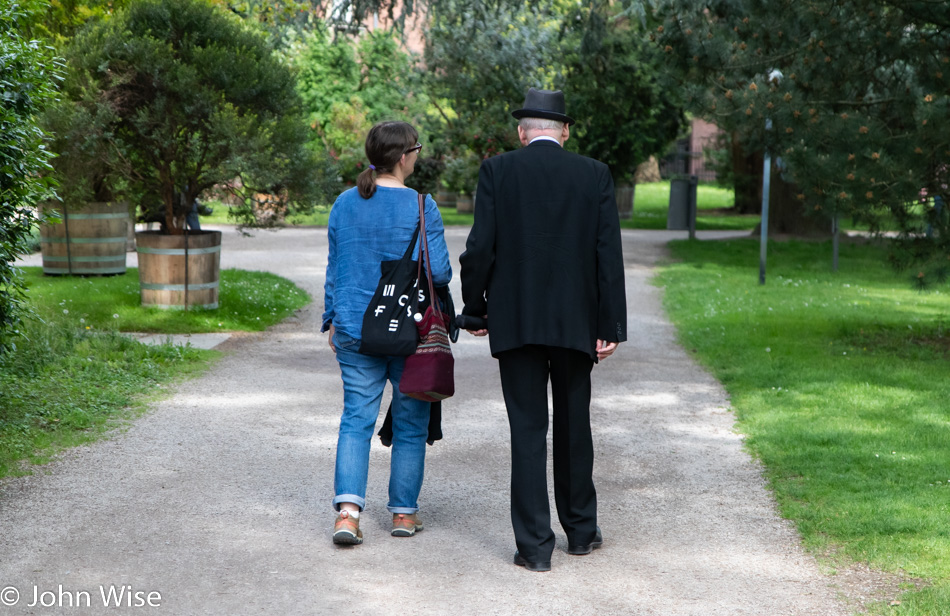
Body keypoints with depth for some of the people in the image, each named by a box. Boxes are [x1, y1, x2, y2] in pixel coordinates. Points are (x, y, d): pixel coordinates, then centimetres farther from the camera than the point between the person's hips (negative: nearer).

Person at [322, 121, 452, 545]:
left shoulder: (345, 204, 3)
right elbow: (438, 272, -13)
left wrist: (332, 321, 19)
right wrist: (442, 276, 10)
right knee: (410, 425, 11)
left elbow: (334, 270, 9)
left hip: (355, 331, 3)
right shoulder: (421, 206, -10)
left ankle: (347, 510, -12)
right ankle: (403, 512, 18)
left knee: (356, 420, 4)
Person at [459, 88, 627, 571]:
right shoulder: (594, 174, 2)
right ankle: (580, 530, 27)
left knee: (528, 430, 2)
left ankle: (534, 545, 2)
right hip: (576, 320, 2)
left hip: (516, 320, -2)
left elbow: (481, 247, -6)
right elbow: (608, 254, -1)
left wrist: (474, 306, 7)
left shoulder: (497, 171, -3)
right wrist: (610, 327, 1)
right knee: (574, 424, 16)